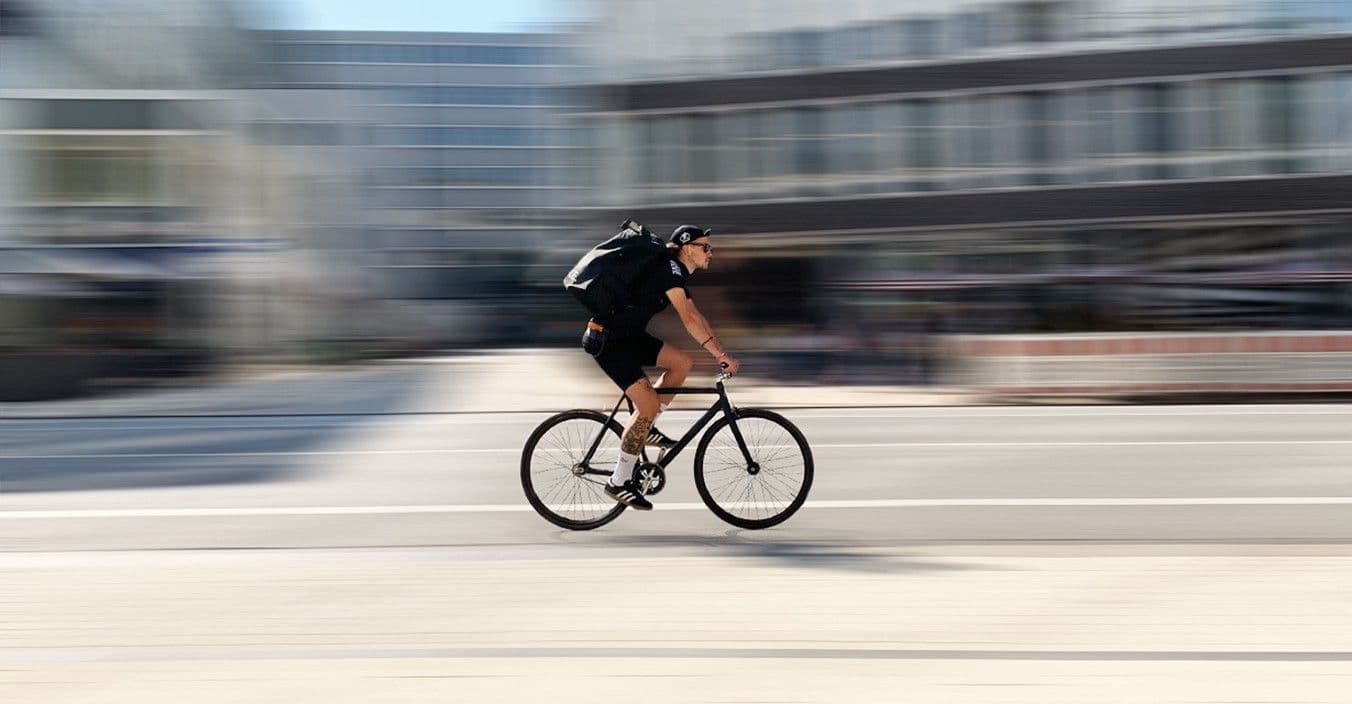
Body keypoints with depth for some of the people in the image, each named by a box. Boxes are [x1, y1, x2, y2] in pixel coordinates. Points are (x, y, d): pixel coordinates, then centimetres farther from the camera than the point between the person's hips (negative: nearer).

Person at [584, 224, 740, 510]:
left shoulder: (675, 272, 13)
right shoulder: (669, 269, -18)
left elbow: (695, 317, 17)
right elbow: (689, 320, -27)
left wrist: (721, 353, 10)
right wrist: (722, 355, -29)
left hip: (628, 336, 10)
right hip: (608, 340, -10)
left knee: (683, 362, 2)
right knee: (649, 403, -15)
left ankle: (645, 429, 10)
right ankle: (619, 483, -6)